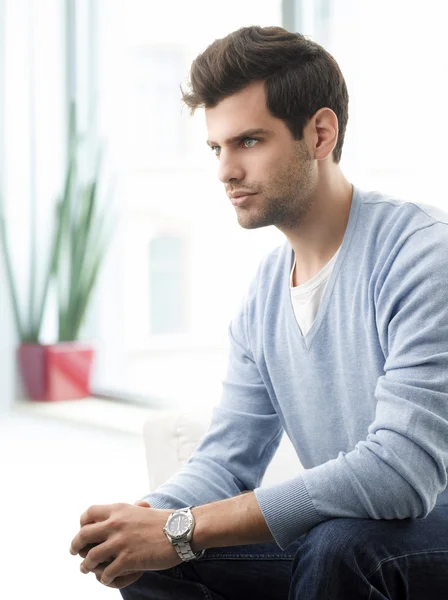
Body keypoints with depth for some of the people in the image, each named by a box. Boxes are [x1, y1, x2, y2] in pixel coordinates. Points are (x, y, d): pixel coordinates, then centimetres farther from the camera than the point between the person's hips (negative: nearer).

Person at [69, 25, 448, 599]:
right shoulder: (263, 293, 7)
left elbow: (402, 471, -29)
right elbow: (225, 460, 7)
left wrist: (183, 529, -28)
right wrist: (142, 520, -18)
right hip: (339, 539, 6)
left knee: (342, 541, -34)